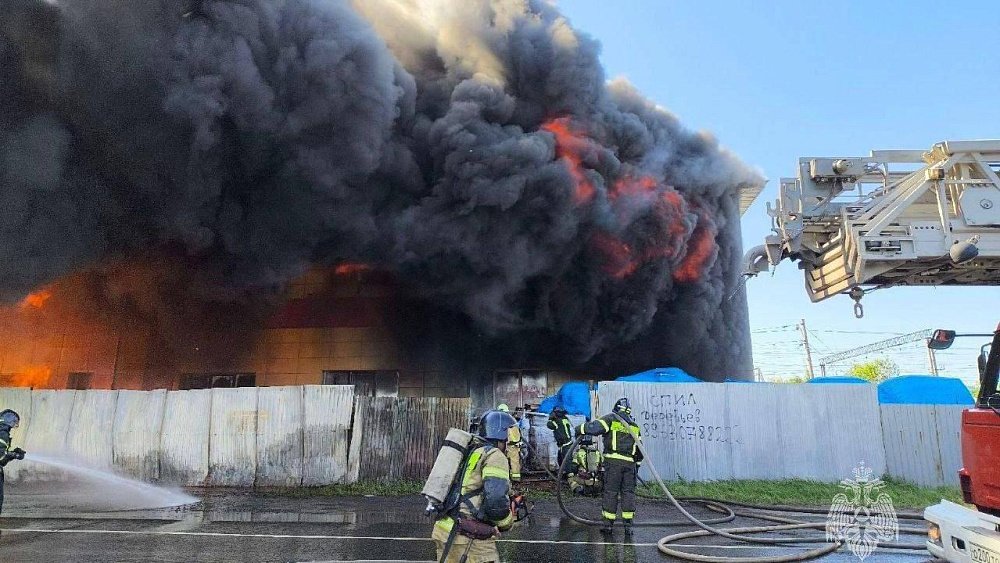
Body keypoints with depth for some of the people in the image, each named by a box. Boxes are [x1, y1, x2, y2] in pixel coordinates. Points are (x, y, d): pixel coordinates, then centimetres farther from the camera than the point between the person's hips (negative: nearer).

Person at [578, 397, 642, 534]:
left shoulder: (611, 419, 3)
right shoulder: (635, 426, 20)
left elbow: (595, 428, -13)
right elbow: (639, 449, 22)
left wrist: (581, 428, 1)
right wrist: (637, 465, 30)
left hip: (613, 461, -4)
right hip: (630, 463, 4)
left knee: (611, 492, 1)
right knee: (628, 492, 8)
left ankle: (608, 524, 6)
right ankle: (628, 524, 8)